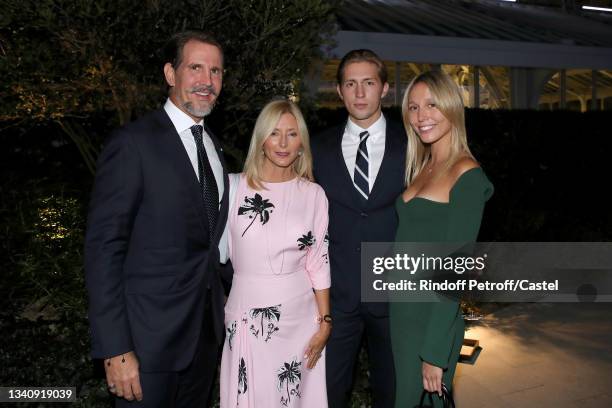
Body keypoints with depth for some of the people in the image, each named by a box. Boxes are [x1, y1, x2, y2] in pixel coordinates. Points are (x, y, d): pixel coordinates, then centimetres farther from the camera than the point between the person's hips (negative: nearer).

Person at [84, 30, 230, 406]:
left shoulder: (213, 145, 9)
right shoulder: (134, 143, -13)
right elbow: (103, 248, -16)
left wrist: (217, 310, 8)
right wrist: (116, 350, -18)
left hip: (208, 330, 7)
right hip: (151, 335, -6)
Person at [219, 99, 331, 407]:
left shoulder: (314, 194, -1)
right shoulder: (234, 187, -4)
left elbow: (319, 263, 2)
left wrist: (324, 321, 2)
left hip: (299, 314, 1)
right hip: (247, 315, -1)